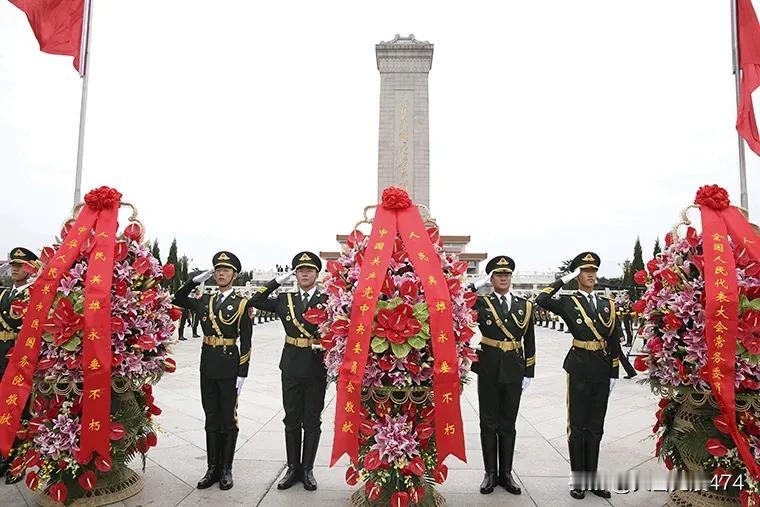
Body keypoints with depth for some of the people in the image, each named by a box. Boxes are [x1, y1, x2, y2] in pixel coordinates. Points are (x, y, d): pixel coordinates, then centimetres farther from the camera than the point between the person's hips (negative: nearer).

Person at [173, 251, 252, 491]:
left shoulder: (241, 304, -6)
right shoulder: (204, 301, 7)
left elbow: (246, 342, -7)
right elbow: (177, 299, 20)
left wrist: (242, 374, -11)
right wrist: (196, 279, 7)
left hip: (229, 366, -4)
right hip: (207, 365, 4)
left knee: (228, 419, 7)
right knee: (211, 419, 12)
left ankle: (226, 470, 19)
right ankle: (212, 468, 23)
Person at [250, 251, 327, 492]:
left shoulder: (327, 300, -4)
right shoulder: (285, 299, 5)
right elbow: (255, 301, 10)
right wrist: (278, 280, 3)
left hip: (317, 370, -2)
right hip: (291, 368, 3)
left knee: (312, 422, 9)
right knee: (292, 420, 12)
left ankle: (308, 469, 23)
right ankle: (293, 468, 25)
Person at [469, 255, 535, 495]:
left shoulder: (524, 305, 4)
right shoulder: (481, 302, -2)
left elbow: (529, 343, 6)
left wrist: (528, 373, 3)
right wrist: (478, 285, -17)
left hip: (514, 372, 2)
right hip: (488, 371, -2)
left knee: (508, 424, 12)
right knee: (489, 424, 9)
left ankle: (506, 473, 25)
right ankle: (490, 473, 22)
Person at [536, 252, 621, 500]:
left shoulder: (608, 305, 9)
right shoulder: (568, 302, -3)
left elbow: (615, 342, 9)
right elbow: (542, 299, -23)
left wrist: (614, 374, 6)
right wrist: (564, 279, -14)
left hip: (602, 371, 4)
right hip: (579, 369, -4)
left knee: (596, 426, 13)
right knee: (577, 425, 6)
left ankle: (592, 478, 26)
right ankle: (578, 479, 18)